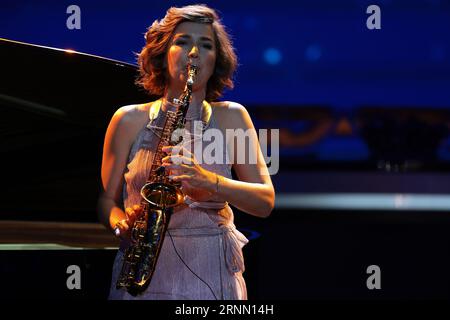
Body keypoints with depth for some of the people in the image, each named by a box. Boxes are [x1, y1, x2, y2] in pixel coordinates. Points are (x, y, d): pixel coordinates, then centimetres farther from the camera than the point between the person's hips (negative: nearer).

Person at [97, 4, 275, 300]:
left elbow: (265, 201, 0)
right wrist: (123, 224, -12)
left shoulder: (231, 117, 7)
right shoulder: (130, 120, 6)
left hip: (213, 275, 0)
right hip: (143, 275, 0)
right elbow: (106, 199, 10)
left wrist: (209, 181, -17)